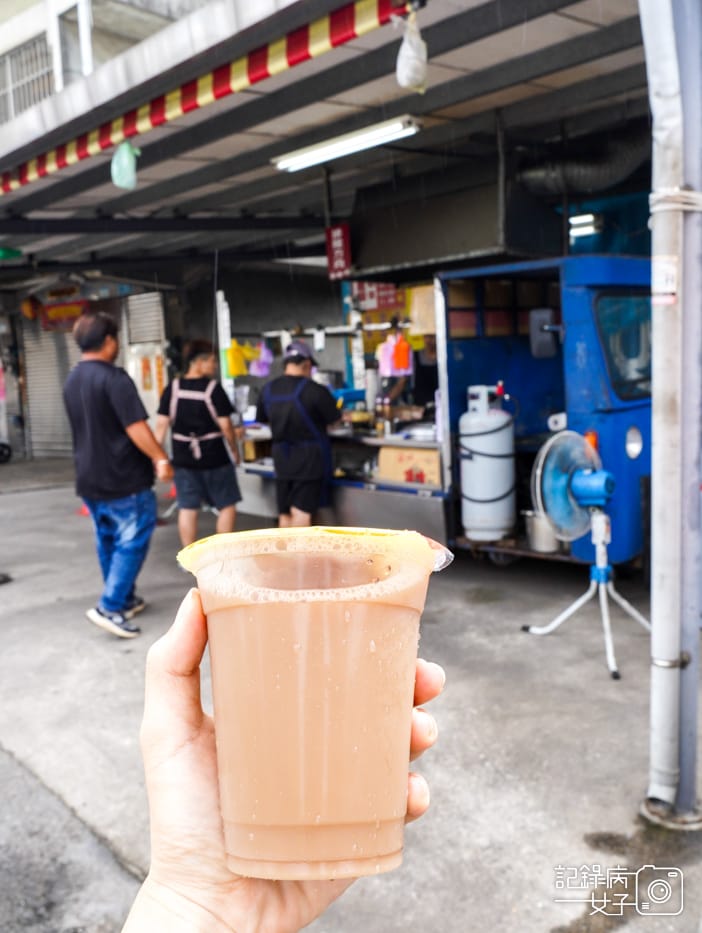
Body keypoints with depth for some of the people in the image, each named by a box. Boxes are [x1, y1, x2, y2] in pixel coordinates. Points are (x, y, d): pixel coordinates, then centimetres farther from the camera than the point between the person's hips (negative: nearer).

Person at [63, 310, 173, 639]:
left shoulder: (71, 381, 11)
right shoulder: (114, 378, -18)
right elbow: (135, 427, -23)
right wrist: (161, 459, -16)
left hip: (89, 477, 9)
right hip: (123, 478, -9)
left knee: (107, 541, 17)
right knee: (132, 541, -1)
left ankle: (125, 600, 28)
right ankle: (110, 607, -6)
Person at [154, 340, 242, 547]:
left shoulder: (172, 389, -1)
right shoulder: (213, 388, -12)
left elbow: (161, 424, -2)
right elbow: (225, 425, -11)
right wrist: (235, 450, 3)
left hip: (183, 458, 4)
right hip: (214, 457, -4)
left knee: (188, 508, 9)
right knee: (227, 505, 10)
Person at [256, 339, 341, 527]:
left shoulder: (268, 389, 1)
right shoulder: (314, 390, -16)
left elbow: (262, 419, 15)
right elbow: (334, 420, -5)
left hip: (281, 457, 5)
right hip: (309, 456, -5)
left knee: (285, 514, 13)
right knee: (302, 512, -5)